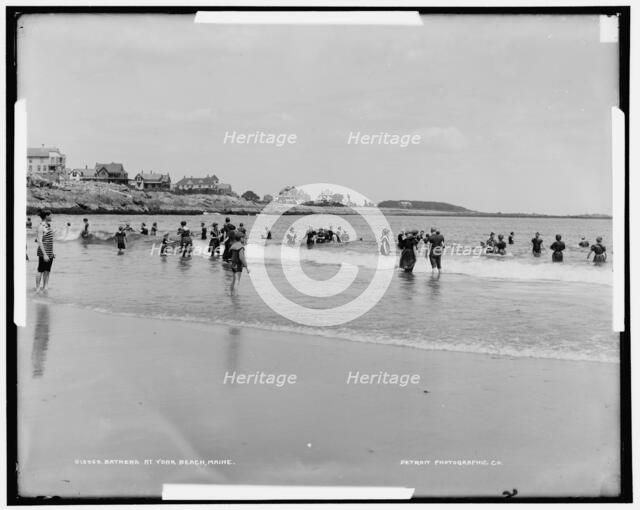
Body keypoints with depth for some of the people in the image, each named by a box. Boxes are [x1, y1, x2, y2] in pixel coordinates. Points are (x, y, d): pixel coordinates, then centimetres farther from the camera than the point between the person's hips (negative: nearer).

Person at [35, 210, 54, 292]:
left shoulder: (48, 226, 13)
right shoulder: (41, 227, -13)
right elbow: (40, 242, -19)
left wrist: (52, 253, 20)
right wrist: (45, 254, -24)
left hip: (50, 253, 8)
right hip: (43, 253, -8)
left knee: (47, 271, 9)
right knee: (40, 271, -2)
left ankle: (44, 288, 14)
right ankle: (37, 289, 3)